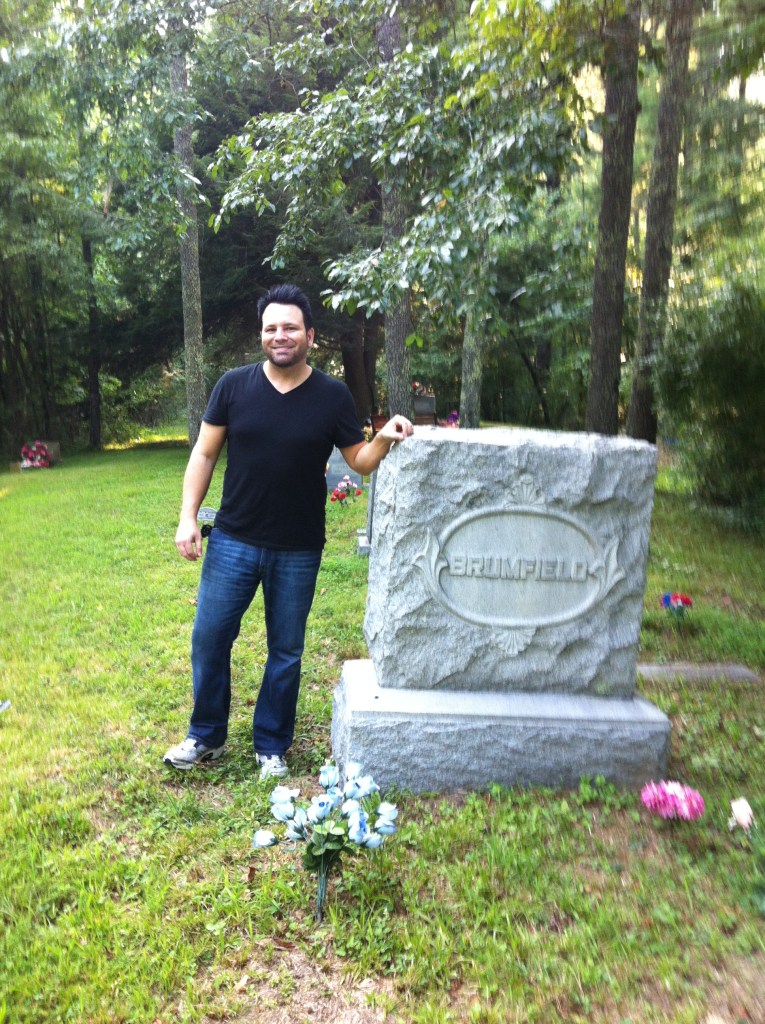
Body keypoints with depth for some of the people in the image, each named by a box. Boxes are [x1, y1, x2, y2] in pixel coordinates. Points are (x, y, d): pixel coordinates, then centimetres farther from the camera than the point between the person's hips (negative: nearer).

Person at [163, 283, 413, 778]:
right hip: (233, 542, 1)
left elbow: (361, 462, 2)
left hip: (299, 551, 0)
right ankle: (207, 736, 30)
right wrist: (188, 517, -5)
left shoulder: (333, 396, -4)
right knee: (210, 638, 8)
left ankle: (272, 747, 29)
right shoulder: (234, 385, -3)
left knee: (286, 651, 10)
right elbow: (205, 453, 2)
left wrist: (384, 439, -19)